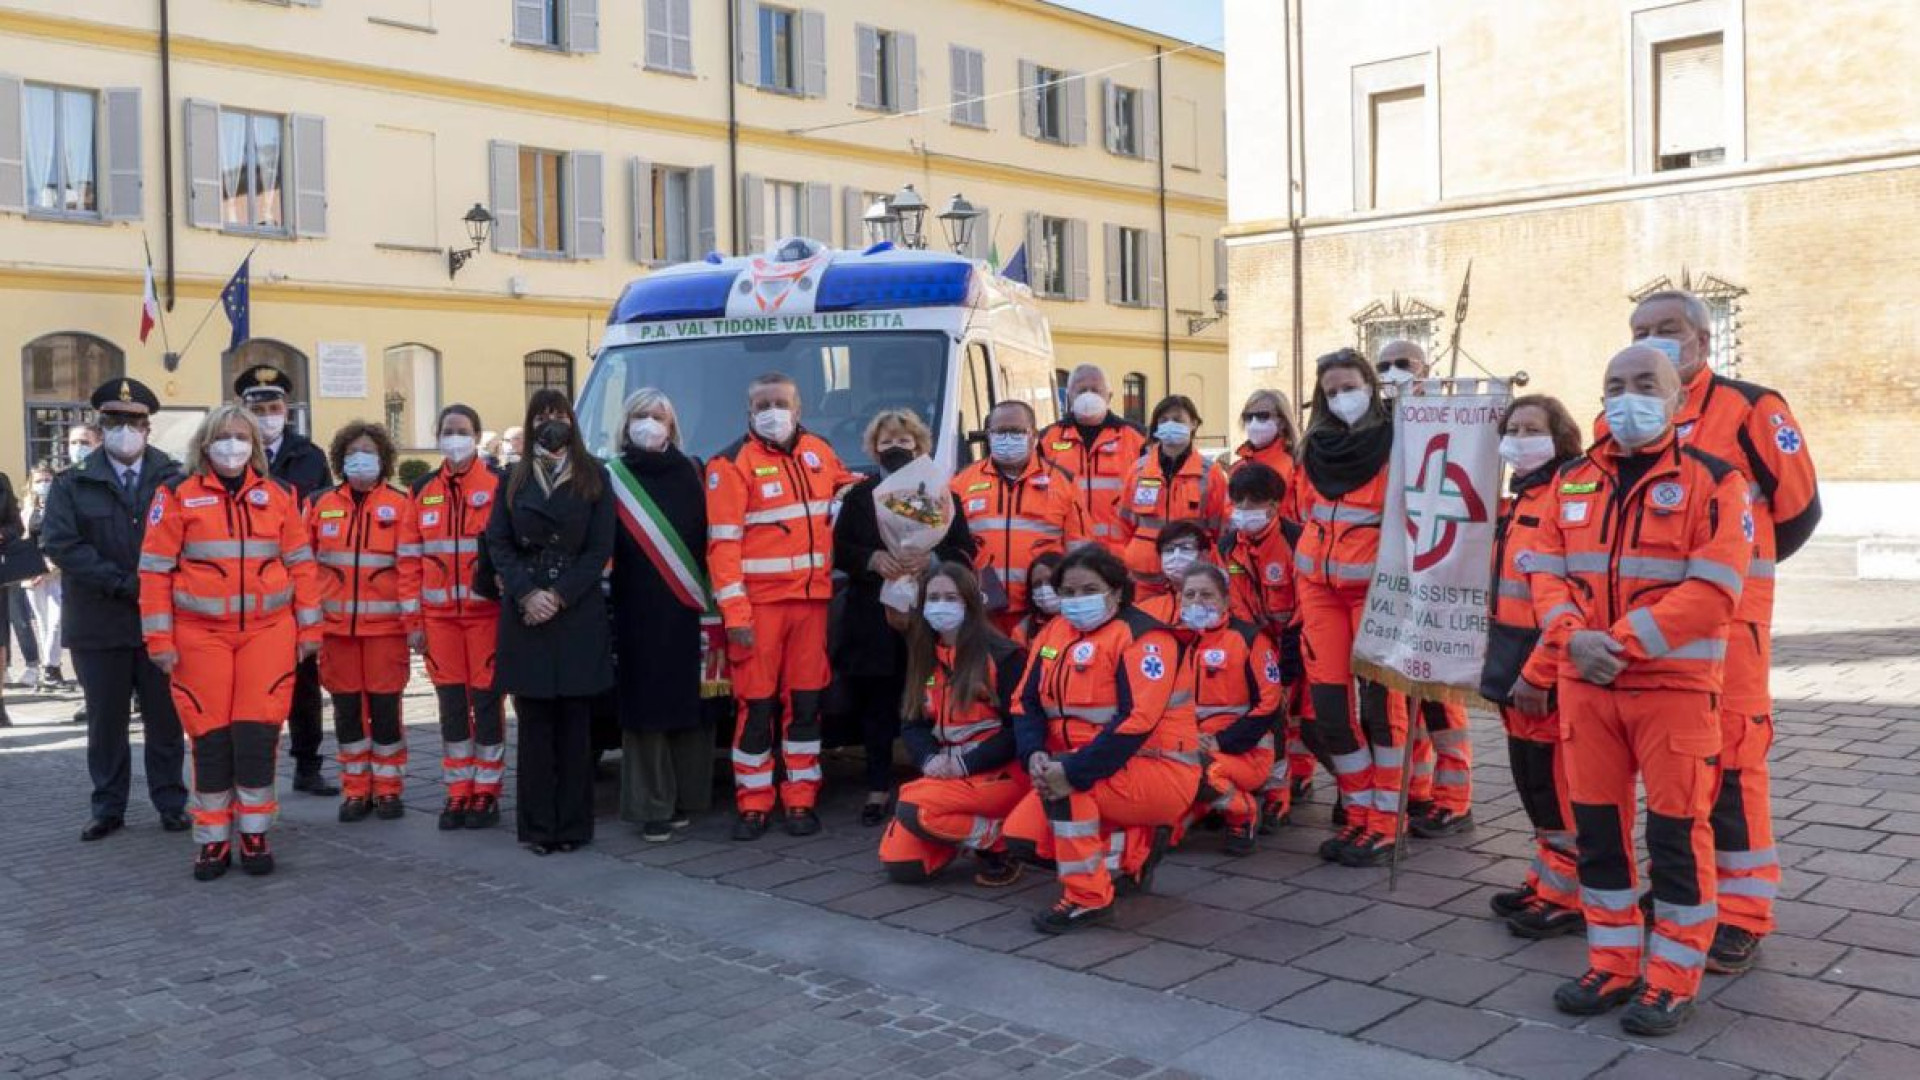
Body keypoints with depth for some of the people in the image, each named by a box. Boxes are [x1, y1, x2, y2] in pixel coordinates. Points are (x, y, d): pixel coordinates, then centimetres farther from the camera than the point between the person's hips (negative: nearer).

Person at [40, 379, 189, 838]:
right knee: (106, 722, 10)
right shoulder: (72, 484, 5)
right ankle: (108, 808, 21)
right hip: (99, 624, 1)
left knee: (165, 719, 7)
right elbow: (59, 543, -7)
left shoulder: (176, 480, 2)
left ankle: (171, 804, 17)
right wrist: (125, 583, -15)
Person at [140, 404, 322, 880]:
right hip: (201, 634, -1)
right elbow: (156, 569, 0)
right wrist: (160, 638, -4)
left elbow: (300, 563, 10)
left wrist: (309, 626, 6)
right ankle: (213, 840, 15)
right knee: (210, 737, 2)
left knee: (257, 734, -1)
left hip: (268, 631, 1)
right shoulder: (177, 495, 2)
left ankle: (254, 834, 13)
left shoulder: (278, 495, 8)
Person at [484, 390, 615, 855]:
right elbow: (498, 543, 5)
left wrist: (558, 596, -10)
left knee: (574, 722, -1)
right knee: (534, 722, 1)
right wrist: (527, 594, -10)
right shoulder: (514, 479, 13)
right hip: (525, 614, 1)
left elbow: (600, 548, 0)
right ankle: (538, 826, 5)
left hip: (579, 614, -1)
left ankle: (572, 825, 5)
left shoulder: (593, 478, 7)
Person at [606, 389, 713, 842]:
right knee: (644, 704, -3)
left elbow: (709, 539, 6)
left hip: (685, 610, 1)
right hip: (636, 611, -1)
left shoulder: (690, 473, 10)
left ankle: (686, 796, 12)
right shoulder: (613, 477, 6)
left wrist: (707, 603, -2)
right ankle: (653, 806, 0)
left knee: (689, 703, 1)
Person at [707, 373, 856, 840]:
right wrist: (734, 613, -16)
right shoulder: (733, 464, -7)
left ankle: (801, 799, 17)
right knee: (757, 704, -1)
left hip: (811, 599, 5)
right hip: (758, 604, -5)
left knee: (806, 701, 8)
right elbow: (723, 543, -11)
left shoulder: (818, 451, 10)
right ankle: (753, 804, 10)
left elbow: (848, 486, 32)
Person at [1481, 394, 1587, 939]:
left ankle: (1568, 898, 10)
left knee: (1558, 782, -1)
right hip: (1517, 668, 9)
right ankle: (1546, 880, 29)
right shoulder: (1517, 502, 15)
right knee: (1531, 778, 16)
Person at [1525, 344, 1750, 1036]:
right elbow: (1544, 571, 7)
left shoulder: (1711, 479, -5)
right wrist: (1573, 636, -12)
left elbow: (1713, 589, -14)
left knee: (1676, 831, 2)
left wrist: (1623, 642, -19)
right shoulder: (1573, 482, 11)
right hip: (1585, 682, 5)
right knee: (1597, 825, 10)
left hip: (1675, 683, -5)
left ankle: (1673, 978, 15)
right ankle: (1613, 965, 24)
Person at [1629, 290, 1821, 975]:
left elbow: (1798, 506, 2)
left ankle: (1741, 917, 5)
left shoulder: (1748, 409, -6)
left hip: (1726, 614, -6)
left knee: (1729, 761, -5)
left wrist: (1739, 563, 13)